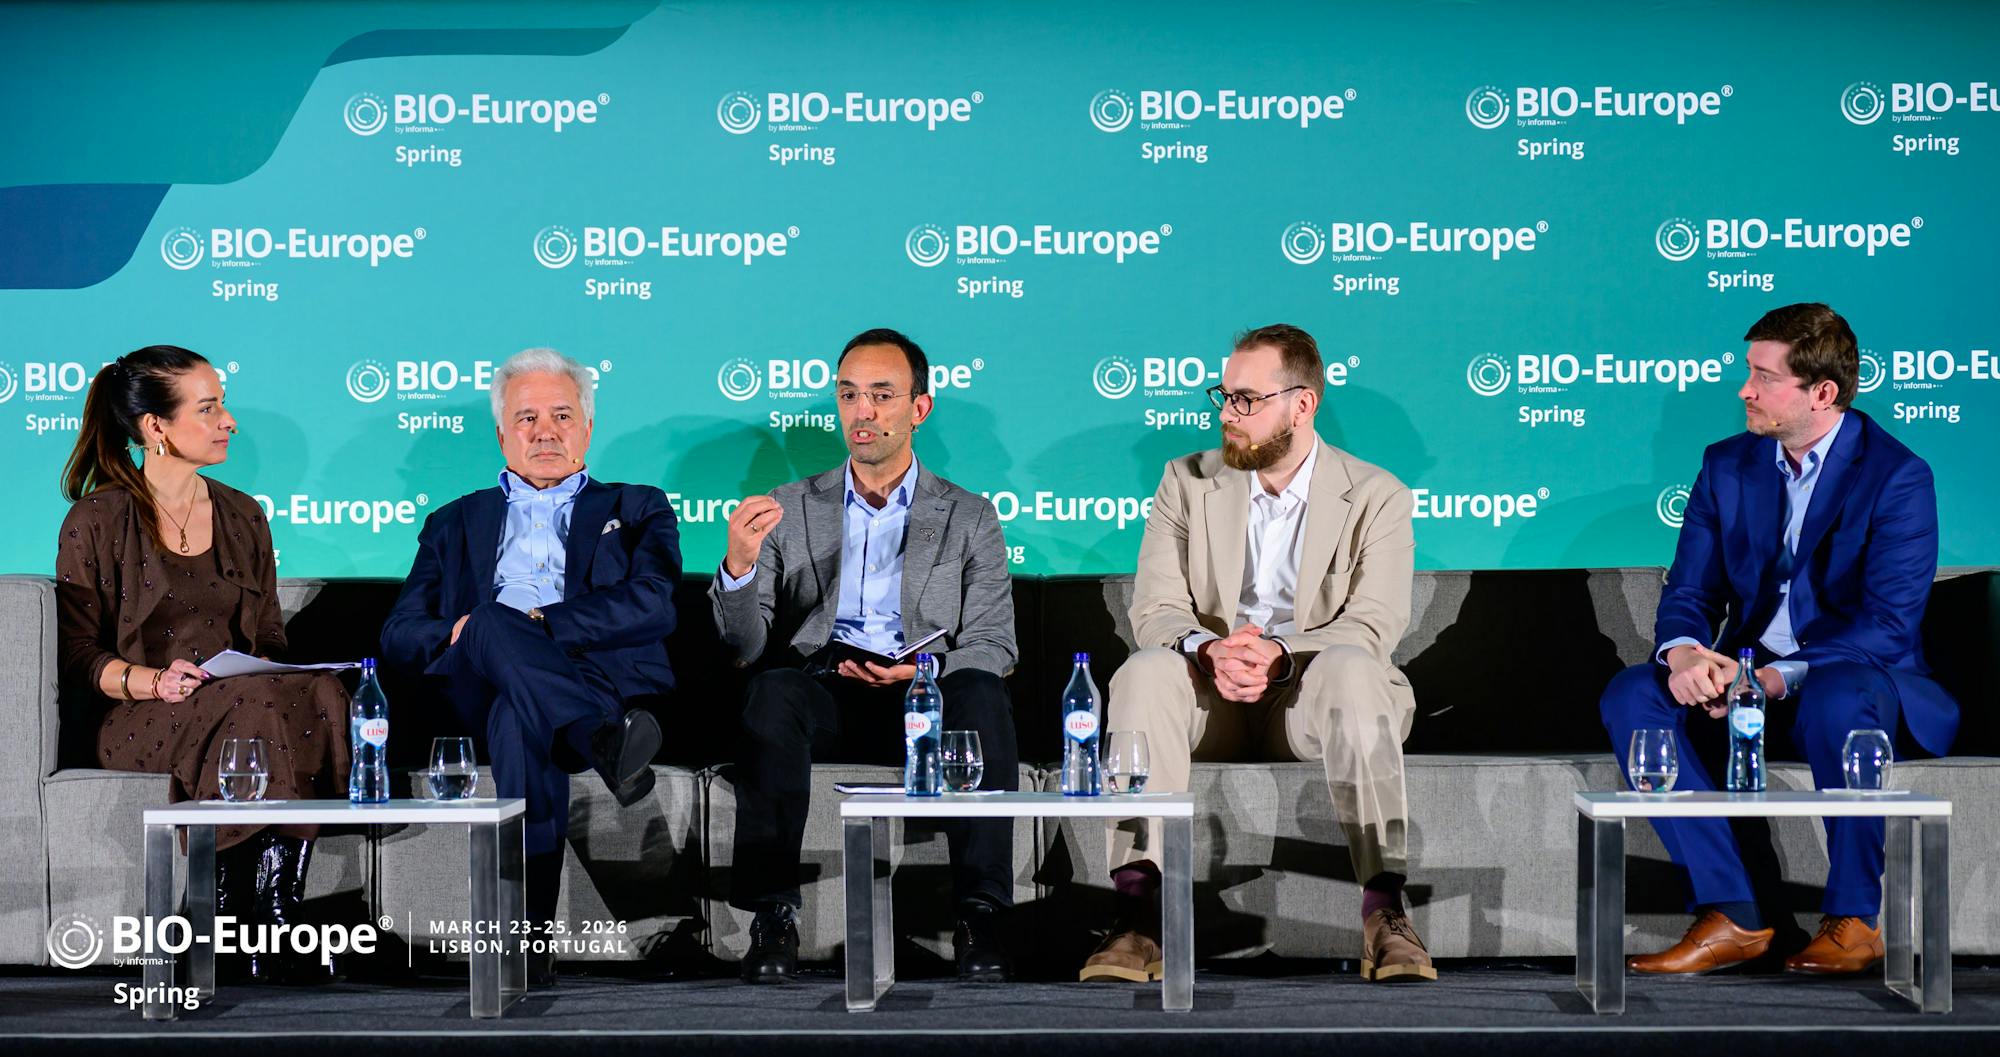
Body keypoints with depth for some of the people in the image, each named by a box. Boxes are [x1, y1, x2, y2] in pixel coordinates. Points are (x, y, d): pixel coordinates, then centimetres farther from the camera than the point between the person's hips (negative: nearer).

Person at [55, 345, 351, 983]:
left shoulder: (242, 516, 17)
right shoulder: (98, 520, 2)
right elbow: (75, 655, 0)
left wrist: (266, 667, -6)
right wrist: (152, 680, -18)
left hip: (246, 703, 4)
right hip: (140, 719, -4)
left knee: (322, 695, -31)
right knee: (257, 706, -36)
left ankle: (276, 913, -29)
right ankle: (260, 926, -25)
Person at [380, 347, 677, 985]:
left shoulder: (637, 509, 27)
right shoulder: (455, 523, 33)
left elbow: (653, 604, 4)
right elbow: (399, 635, 19)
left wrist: (538, 622, -9)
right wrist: (463, 635, -7)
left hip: (605, 679, -1)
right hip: (477, 691, 1)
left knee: (519, 716, -39)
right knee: (494, 622, -37)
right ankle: (605, 742, -54)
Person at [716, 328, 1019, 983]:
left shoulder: (970, 519, 15)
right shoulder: (788, 510, 16)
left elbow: (993, 645, 5)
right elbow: (743, 647, 8)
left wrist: (921, 671, -16)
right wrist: (738, 564, -13)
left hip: (926, 701, 0)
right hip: (822, 692, 0)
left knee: (982, 694, -33)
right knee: (772, 694, -34)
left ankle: (979, 917, -28)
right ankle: (772, 915, -29)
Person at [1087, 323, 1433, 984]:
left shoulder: (1377, 497, 3)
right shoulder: (1186, 482, 10)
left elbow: (1372, 625, -10)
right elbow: (1155, 608, -2)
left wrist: (1280, 653, -29)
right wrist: (1210, 649, -25)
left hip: (1310, 699, -1)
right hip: (1211, 700, 2)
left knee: (1353, 671, -35)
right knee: (1145, 672, -31)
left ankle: (1385, 910, -34)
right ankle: (1138, 912, -37)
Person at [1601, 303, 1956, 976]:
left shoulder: (1897, 477, -10)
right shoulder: (1727, 464, 7)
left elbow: (1889, 624, -17)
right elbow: (1688, 593, 6)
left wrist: (1780, 677, -29)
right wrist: (1683, 651, -19)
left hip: (1855, 675, -5)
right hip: (1746, 673, 5)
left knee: (1836, 700, -40)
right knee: (1631, 694, -21)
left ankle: (1855, 919, -19)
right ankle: (1731, 916, -23)